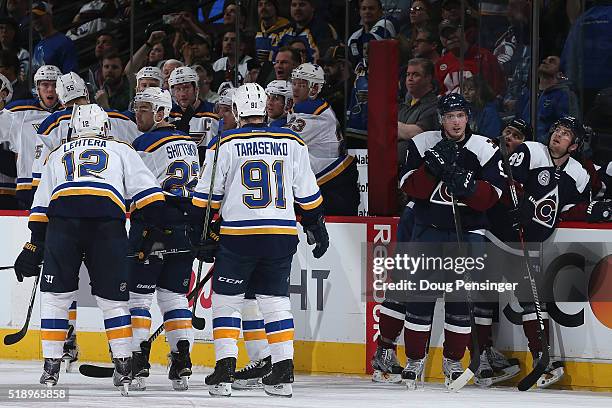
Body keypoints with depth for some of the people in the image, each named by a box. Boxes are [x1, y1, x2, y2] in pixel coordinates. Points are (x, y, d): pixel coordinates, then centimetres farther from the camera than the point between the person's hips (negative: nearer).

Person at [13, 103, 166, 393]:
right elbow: (147, 192, 15)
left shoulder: (57, 155, 32)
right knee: (112, 298, 8)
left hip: (62, 216, 1)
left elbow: (40, 207, 28)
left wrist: (35, 247, 30)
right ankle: (123, 367, 3)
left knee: (55, 296, 10)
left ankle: (51, 367, 6)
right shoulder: (121, 151, 28)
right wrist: (153, 229, 13)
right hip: (108, 219, -1)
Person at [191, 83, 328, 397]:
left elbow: (207, 195, -1)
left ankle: (224, 370, -4)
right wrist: (316, 227, 22)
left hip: (238, 234, -3)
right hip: (282, 234, 3)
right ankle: (283, 372, 5)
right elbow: (308, 194, 10)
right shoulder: (292, 143, 6)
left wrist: (204, 236, 6)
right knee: (276, 300, 11)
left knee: (226, 300, 6)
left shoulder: (225, 144, -2)